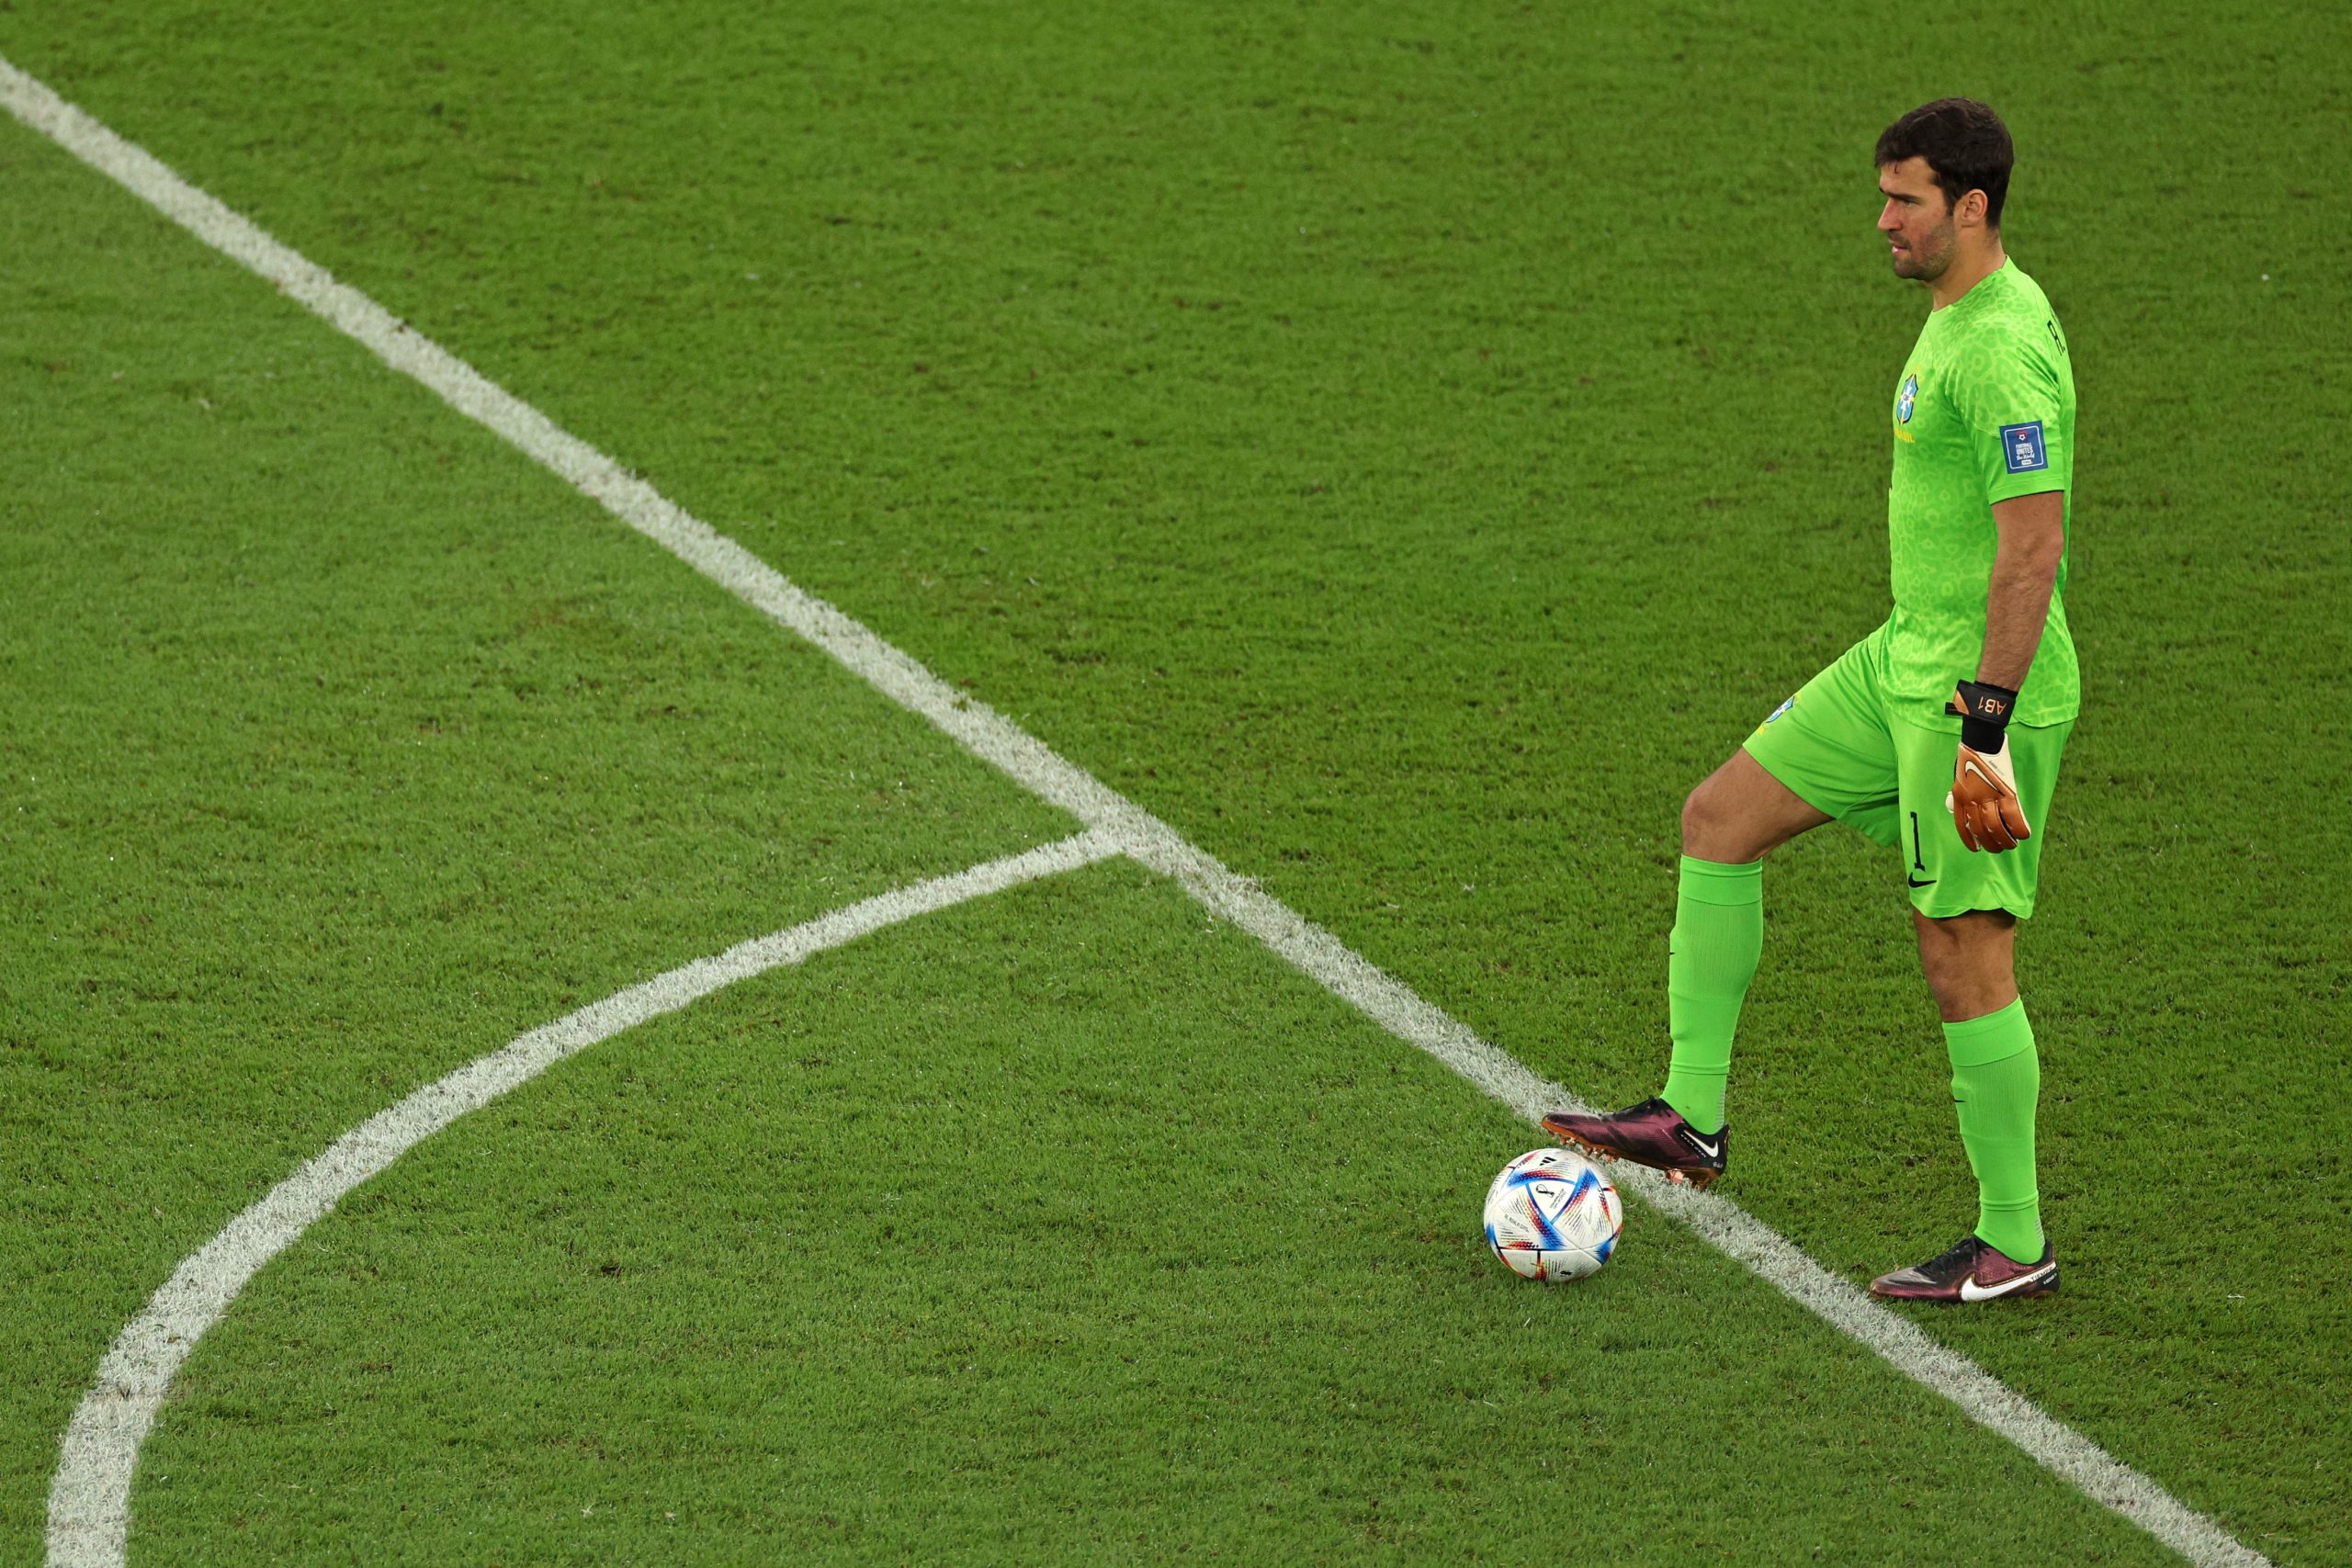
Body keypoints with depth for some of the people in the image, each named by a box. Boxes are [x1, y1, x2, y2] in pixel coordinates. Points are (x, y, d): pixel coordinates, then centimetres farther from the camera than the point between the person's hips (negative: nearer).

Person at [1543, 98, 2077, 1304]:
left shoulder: (2003, 347, -21)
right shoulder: (1951, 315, 12)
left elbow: (2033, 546, -24)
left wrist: (1986, 718, -25)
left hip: (1984, 684, -10)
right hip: (1909, 659, 10)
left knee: (1964, 955, -5)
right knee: (1721, 817, 10)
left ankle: (2014, 1246, 6)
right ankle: (1692, 1117, 13)